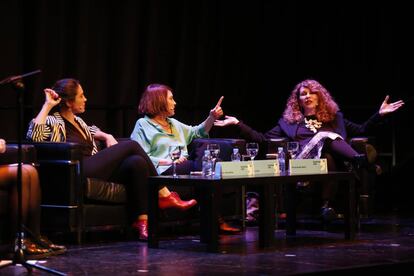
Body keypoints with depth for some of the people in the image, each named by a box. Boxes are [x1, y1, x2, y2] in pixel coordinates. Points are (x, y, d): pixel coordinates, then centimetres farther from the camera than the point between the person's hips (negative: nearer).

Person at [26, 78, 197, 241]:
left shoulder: (77, 121, 24)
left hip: (94, 171, 8)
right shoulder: (53, 122, -1)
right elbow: (34, 135, -22)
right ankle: (165, 196, -1)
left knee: (137, 162, -19)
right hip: (78, 172, -8)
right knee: (131, 145, -10)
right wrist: (48, 105, -15)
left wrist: (107, 137, 23)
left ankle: (141, 221, -24)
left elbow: (92, 131, 45)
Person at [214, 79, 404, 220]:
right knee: (324, 136, -32)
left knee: (328, 157, -39)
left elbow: (361, 130, 24)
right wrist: (238, 124, 14)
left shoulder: (334, 118, 32)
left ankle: (327, 205, -53)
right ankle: (358, 160, -56)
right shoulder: (289, 121, 28)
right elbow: (263, 139, 20)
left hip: (331, 164, 2)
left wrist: (380, 114, 13)